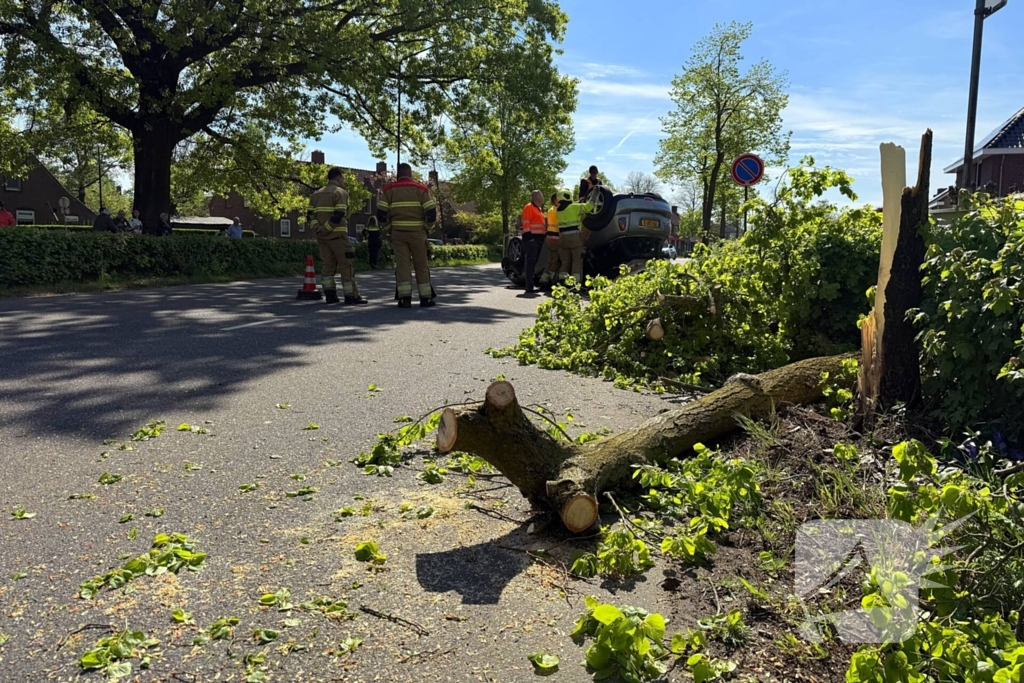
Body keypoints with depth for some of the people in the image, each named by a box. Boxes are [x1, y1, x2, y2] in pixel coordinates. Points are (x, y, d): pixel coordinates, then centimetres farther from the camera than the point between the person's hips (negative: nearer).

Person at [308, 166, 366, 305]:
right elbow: (339, 215, -19)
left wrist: (317, 227, -6)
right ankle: (351, 296, -1)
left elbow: (310, 214, 7)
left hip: (322, 236, 7)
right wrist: (326, 229, -17)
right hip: (337, 235, -7)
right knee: (346, 265, -1)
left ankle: (330, 295, 8)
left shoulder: (317, 193, 17)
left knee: (328, 264, 12)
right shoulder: (340, 192, -5)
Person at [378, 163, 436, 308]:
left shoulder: (389, 190, 3)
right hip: (417, 232, -1)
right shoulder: (420, 188, 0)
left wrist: (390, 228, 11)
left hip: (398, 232, 1)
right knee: (421, 265, 8)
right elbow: (431, 213, -5)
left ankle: (404, 298, -5)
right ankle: (426, 298, 10)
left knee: (402, 264, 2)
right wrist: (427, 228, 9)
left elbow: (381, 214, -2)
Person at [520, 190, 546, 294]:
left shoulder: (539, 209, 25)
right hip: (532, 239, -9)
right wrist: (528, 236, -20)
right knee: (531, 262, -11)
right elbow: (526, 223, -13)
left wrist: (543, 236, 23)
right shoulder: (529, 207, -4)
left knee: (534, 262, 11)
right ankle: (529, 287, -13)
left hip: (539, 239, 9)